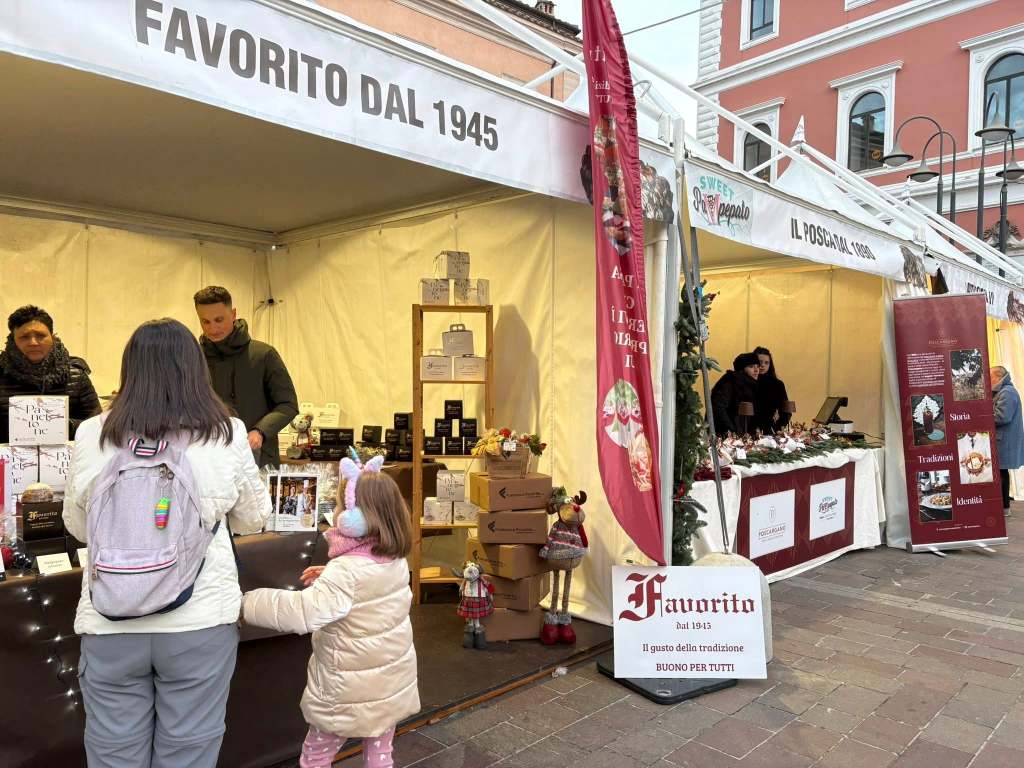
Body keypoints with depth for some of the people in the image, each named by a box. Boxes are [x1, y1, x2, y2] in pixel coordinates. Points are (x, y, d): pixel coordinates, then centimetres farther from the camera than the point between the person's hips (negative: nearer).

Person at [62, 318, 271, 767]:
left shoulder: (91, 436, -5)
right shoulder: (227, 435, -8)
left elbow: (78, 527, 11)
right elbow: (253, 520, 6)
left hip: (111, 623, 2)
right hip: (200, 621, -1)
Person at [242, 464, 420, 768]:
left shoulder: (346, 570, -27)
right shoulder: (396, 560, -3)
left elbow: (304, 611, -38)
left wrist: (247, 605, -29)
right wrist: (328, 577, 8)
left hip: (352, 692, -7)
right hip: (392, 684, 7)